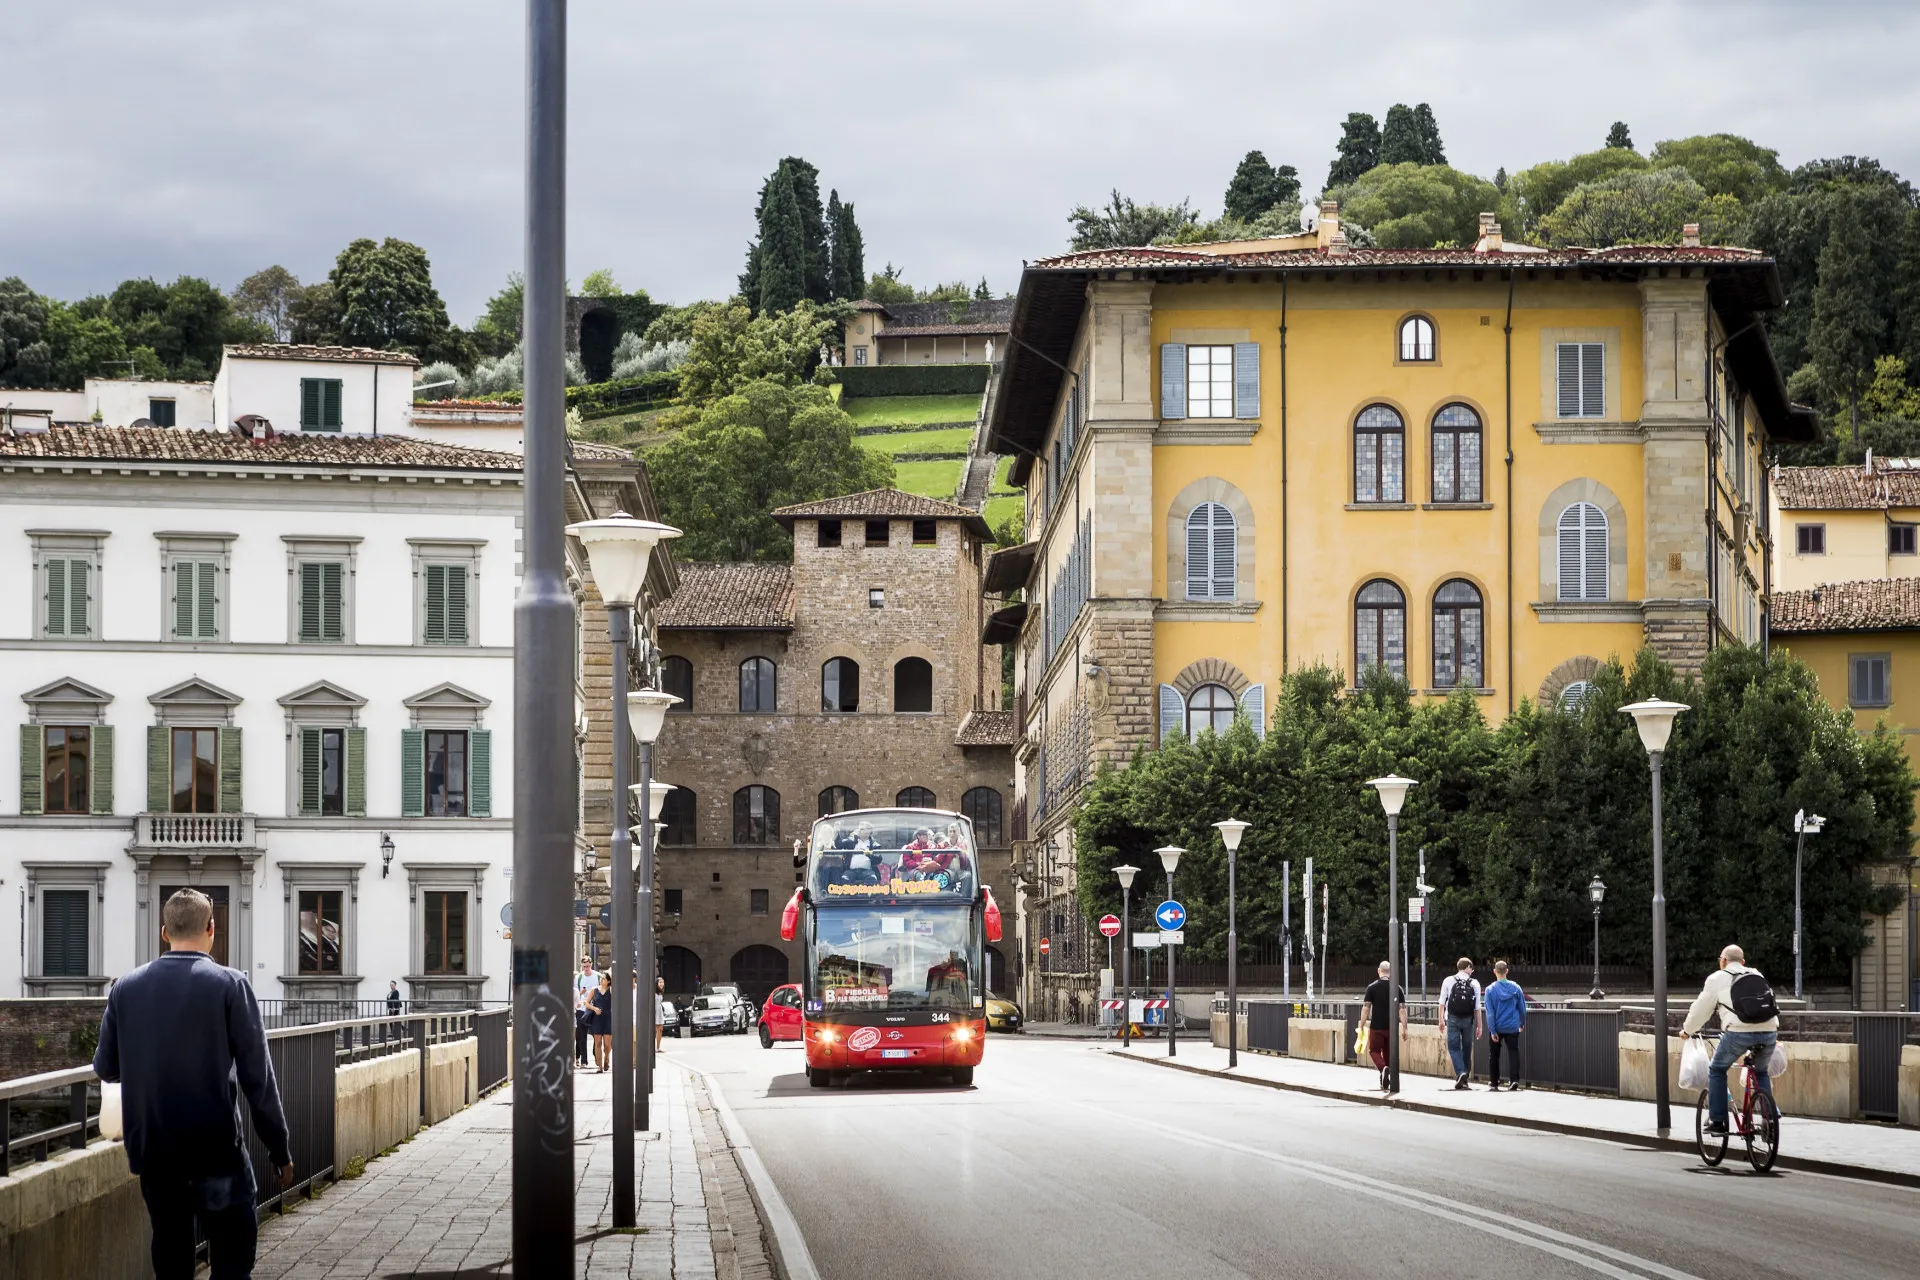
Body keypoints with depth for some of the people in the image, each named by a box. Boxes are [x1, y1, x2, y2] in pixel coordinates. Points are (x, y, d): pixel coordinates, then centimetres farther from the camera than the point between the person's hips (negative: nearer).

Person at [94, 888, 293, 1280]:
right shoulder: (229, 984, -8)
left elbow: (104, 1067, 9)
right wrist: (279, 1148, -2)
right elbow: (258, 1076, -9)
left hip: (153, 1153, 4)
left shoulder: (126, 988, 1)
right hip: (217, 1150, -4)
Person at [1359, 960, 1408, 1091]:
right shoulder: (1397, 988, 1)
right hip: (1392, 1026, 3)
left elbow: (1365, 1008, -6)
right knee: (1388, 1052, 15)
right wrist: (1404, 1029, 3)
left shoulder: (1372, 987, -4)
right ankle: (1385, 1082, 18)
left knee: (1374, 1050, 7)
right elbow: (1402, 1009, -1)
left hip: (1376, 1026, -3)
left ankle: (1383, 1068, -23)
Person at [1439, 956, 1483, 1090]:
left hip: (1453, 1019, -1)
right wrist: (1480, 1025, 2)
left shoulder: (1448, 981, 0)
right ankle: (1464, 1080, 15)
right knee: (1467, 1049, 11)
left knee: (1454, 1047, 3)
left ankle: (1460, 1073, -19)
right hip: (1468, 1019, 1)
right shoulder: (1474, 983, -1)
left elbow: (1442, 1003, -1)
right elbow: (1477, 1008, -3)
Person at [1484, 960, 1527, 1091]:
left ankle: (1494, 1083, 21)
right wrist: (1522, 1024, 19)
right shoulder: (1515, 988, -4)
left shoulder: (1490, 990, -8)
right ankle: (1514, 1080, -18)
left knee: (1494, 1055, 14)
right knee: (1513, 1053, -1)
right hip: (1512, 1027, 0)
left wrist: (1492, 1031, -8)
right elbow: (1522, 1008, 4)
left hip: (1496, 1027, 0)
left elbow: (1490, 1012, -11)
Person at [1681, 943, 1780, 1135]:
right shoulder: (1757, 975, 22)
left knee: (1716, 1070, 16)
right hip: (1769, 1033, 4)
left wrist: (1687, 1030, 30)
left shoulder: (1717, 979, 9)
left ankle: (1717, 1121, 11)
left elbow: (1701, 1009, 14)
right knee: (1761, 1072, 28)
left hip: (1739, 1033, -4)